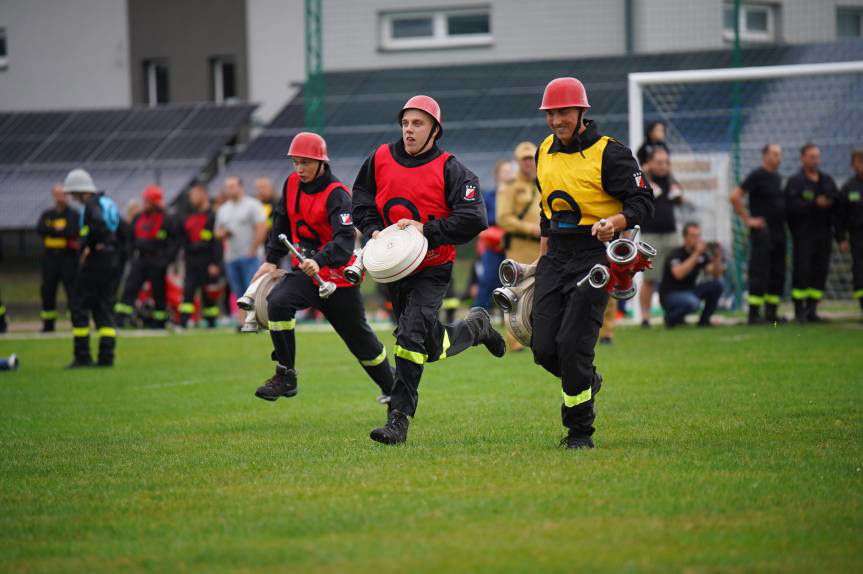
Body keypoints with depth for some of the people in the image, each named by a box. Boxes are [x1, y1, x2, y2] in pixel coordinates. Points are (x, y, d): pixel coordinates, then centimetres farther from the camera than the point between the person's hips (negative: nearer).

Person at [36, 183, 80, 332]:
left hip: (68, 257, -4)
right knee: (47, 290, 5)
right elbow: (40, 229, -4)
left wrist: (52, 230, -9)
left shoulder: (74, 214, 2)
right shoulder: (47, 215, 14)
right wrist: (60, 230, -12)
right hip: (50, 257, 4)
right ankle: (48, 323, 13)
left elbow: (73, 232, -14)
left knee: (71, 288, -10)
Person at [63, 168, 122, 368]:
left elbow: (98, 226, -28)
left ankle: (82, 356, -4)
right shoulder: (108, 203, 17)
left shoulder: (91, 204, -11)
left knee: (79, 307, -2)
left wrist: (87, 247, -17)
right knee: (103, 308, 10)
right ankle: (106, 356, 4)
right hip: (110, 261, 9)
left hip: (93, 262, -9)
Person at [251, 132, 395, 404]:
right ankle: (285, 376, -20)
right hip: (305, 271, 5)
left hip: (338, 277, -5)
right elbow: (283, 221, 16)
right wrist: (272, 260, 8)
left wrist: (319, 261, -51)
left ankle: (391, 386, 34)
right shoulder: (292, 184, 0)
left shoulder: (336, 195, -21)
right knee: (277, 302, -26)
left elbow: (345, 239, -35)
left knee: (359, 338, 8)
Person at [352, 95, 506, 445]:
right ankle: (475, 327, 47)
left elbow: (474, 219, -15)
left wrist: (426, 230, -20)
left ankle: (398, 418, -18)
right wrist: (374, 232, -6)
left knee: (410, 334, -22)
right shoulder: (380, 160, 4)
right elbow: (362, 205, 14)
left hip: (433, 268, -5)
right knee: (433, 348, 15)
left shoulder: (449, 169, -8)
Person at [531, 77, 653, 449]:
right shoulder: (545, 151, 11)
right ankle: (587, 381, 30)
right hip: (556, 256, 6)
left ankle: (580, 431, 1)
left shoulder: (609, 153, -10)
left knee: (573, 345, -13)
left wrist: (614, 223, -30)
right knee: (543, 348, -1)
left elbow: (642, 202, -11)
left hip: (594, 255, -6)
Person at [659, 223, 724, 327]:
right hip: (670, 295, -7)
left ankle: (704, 320, -1)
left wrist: (717, 258, -23)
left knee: (716, 285, -13)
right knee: (692, 303, -37)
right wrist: (696, 254, -37)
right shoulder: (676, 254, -18)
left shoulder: (702, 255, 1)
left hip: (689, 292, 7)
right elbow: (678, 274, -37)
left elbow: (716, 275, -5)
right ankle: (671, 317, -7)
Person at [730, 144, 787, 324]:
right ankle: (754, 314, -6)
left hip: (778, 231, 8)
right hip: (762, 231, -8)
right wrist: (747, 219, -14)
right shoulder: (757, 175, -9)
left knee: (778, 274, 9)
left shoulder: (777, 177, 15)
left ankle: (771, 313, 15)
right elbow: (735, 196, -15)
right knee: (759, 273, -8)